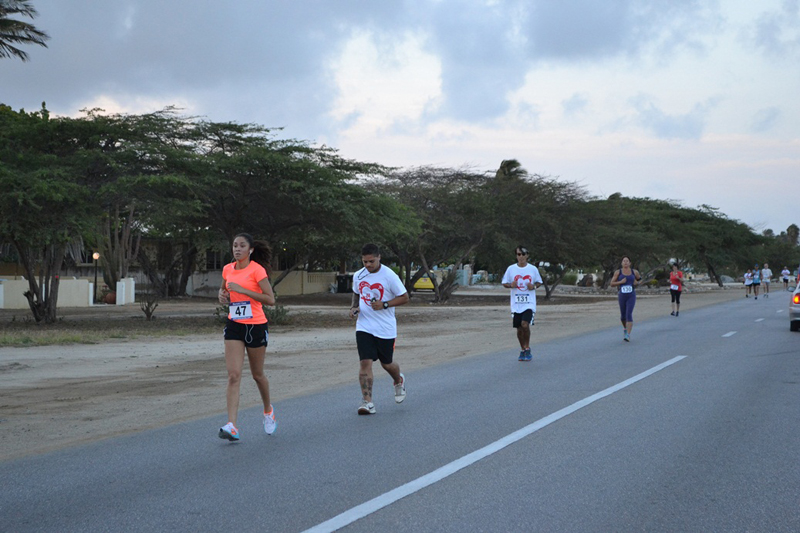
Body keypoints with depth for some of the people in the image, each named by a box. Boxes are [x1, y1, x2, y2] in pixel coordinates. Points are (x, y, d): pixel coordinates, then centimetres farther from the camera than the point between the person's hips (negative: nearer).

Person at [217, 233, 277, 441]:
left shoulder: (257, 270, -11)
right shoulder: (228, 269, 5)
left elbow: (270, 299, -18)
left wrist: (243, 290, -22)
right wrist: (222, 294, 2)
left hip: (256, 327, -4)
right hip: (234, 326, 4)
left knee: (257, 374, 12)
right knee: (233, 375, -9)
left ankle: (268, 411, 40)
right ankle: (232, 426, -16)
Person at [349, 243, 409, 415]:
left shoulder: (389, 276, -10)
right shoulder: (358, 276, 4)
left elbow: (404, 298, -6)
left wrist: (384, 304, -18)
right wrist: (354, 307, 3)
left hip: (385, 328, -3)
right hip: (364, 326, 3)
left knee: (387, 363, 11)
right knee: (365, 362, -11)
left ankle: (399, 381, 46)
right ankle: (367, 401, -11)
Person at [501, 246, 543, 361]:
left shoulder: (533, 269, 2)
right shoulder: (511, 269, 3)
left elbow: (539, 282, 14)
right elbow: (504, 283, 10)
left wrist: (534, 286, -8)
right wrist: (511, 285, -12)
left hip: (529, 303, -2)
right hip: (516, 304, 2)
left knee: (525, 324, -20)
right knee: (519, 328, 6)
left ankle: (527, 348, -1)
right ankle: (523, 350, 24)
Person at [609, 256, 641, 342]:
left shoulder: (634, 271, 2)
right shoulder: (618, 272, -1)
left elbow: (640, 279, 20)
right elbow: (612, 284, -2)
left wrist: (637, 282, -3)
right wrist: (620, 282, -18)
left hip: (631, 296, -1)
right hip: (622, 296, 1)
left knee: (629, 315, -18)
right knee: (623, 316, 15)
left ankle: (628, 335, -21)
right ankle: (625, 328, 48)